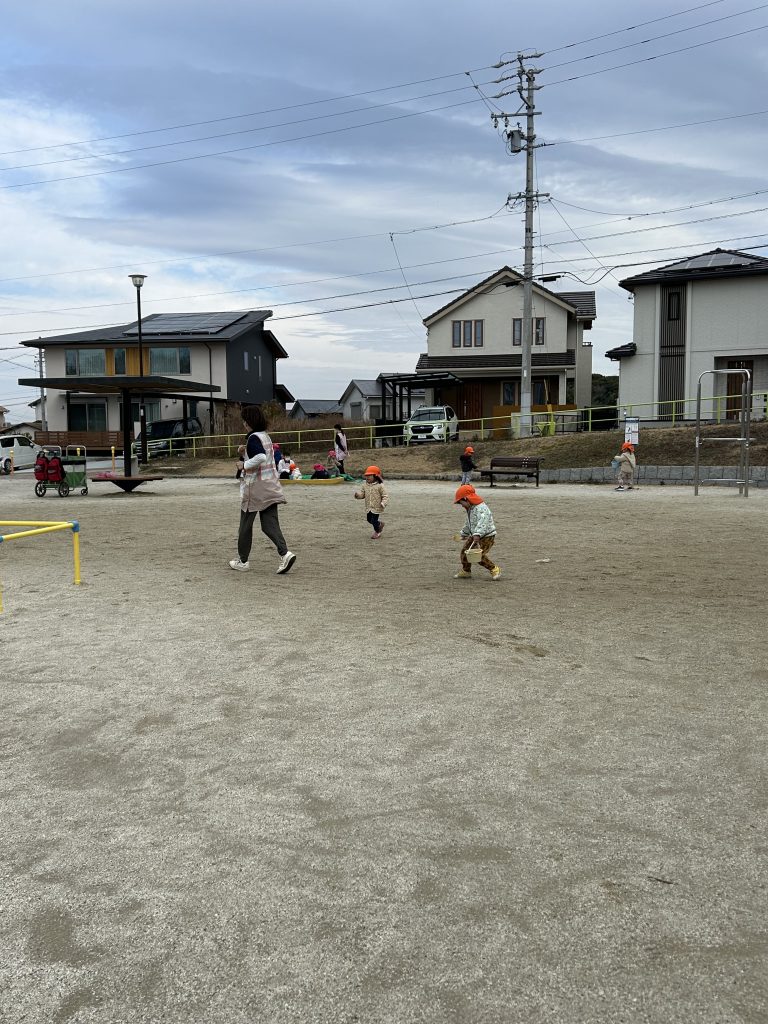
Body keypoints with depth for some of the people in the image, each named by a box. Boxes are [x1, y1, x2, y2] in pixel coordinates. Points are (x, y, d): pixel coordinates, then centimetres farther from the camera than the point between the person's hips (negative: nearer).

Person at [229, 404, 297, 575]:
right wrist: (244, 453, 16)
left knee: (246, 525, 8)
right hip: (270, 487, 8)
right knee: (270, 524, 4)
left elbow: (261, 457, -30)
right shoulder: (266, 436, 12)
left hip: (255, 487, -8)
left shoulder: (254, 438, -15)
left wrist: (244, 465, -17)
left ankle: (243, 561, 19)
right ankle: (285, 553, -14)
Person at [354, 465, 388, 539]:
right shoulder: (365, 485, 2)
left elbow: (385, 496, -12)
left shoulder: (380, 486, -13)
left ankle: (377, 532, 23)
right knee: (369, 519, 16)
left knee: (374, 520, -5)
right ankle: (380, 524, 45)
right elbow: (362, 494, 6)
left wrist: (383, 503, -28)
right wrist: (358, 494, -17)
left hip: (376, 507, -6)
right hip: (368, 507, 6)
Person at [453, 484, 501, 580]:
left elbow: (482, 522, -39)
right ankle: (465, 571, 22)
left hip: (487, 535, -10)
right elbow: (468, 524, 27)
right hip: (474, 535, 10)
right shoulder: (470, 509, 10)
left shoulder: (481, 508, -23)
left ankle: (494, 569, 0)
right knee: (465, 550, 6)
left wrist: (477, 534, -51)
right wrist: (463, 533, 37)